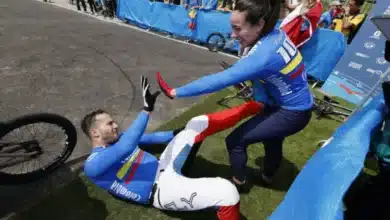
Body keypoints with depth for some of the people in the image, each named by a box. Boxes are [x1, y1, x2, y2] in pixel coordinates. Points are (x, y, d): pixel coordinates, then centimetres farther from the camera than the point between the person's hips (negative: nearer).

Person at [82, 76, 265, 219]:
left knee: (198, 123, 0)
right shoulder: (93, 164, -12)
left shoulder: (118, 140, 14)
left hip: (164, 168, 9)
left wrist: (177, 134, 20)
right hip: (161, 189, -8)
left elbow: (149, 137, 23)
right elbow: (128, 146, -31)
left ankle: (254, 107, 11)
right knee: (227, 191, -31)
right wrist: (146, 110, -34)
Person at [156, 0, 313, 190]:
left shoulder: (263, 54, -35)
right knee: (271, 138, 31)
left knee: (235, 141, -6)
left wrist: (176, 92, -32)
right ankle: (267, 177, 59)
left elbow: (219, 80, -37)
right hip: (297, 104, 9)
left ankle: (239, 182, 22)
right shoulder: (275, 34, -9)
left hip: (292, 113, -9)